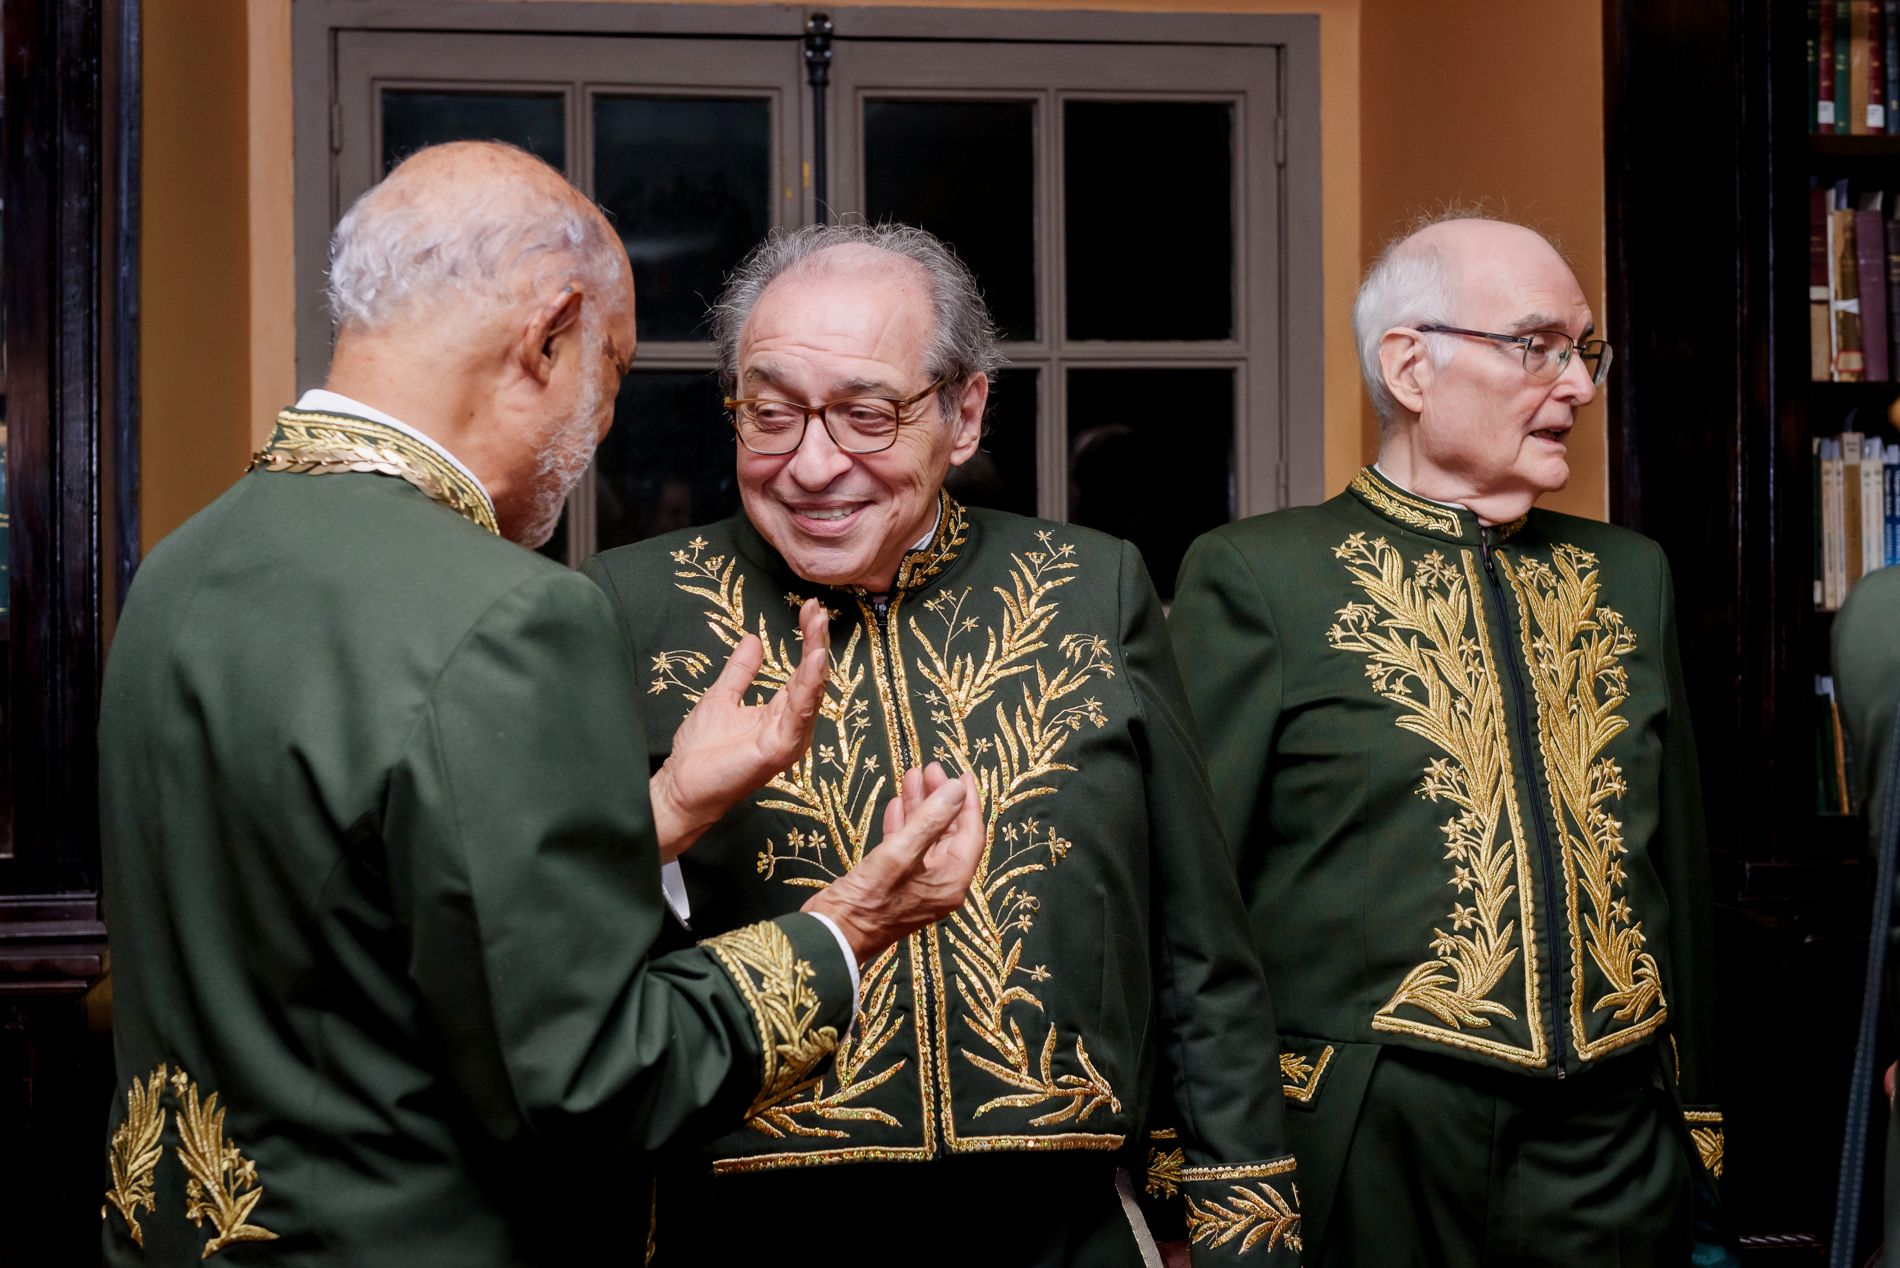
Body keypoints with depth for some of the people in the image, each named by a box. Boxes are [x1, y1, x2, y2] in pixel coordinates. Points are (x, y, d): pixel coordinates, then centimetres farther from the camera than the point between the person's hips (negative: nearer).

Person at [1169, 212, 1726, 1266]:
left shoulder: (1630, 576, 12)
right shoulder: (1255, 577, -5)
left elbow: (1677, 862, 16)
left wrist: (1693, 1118, 15)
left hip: (1613, 1159, 5)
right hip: (1371, 1164, -4)